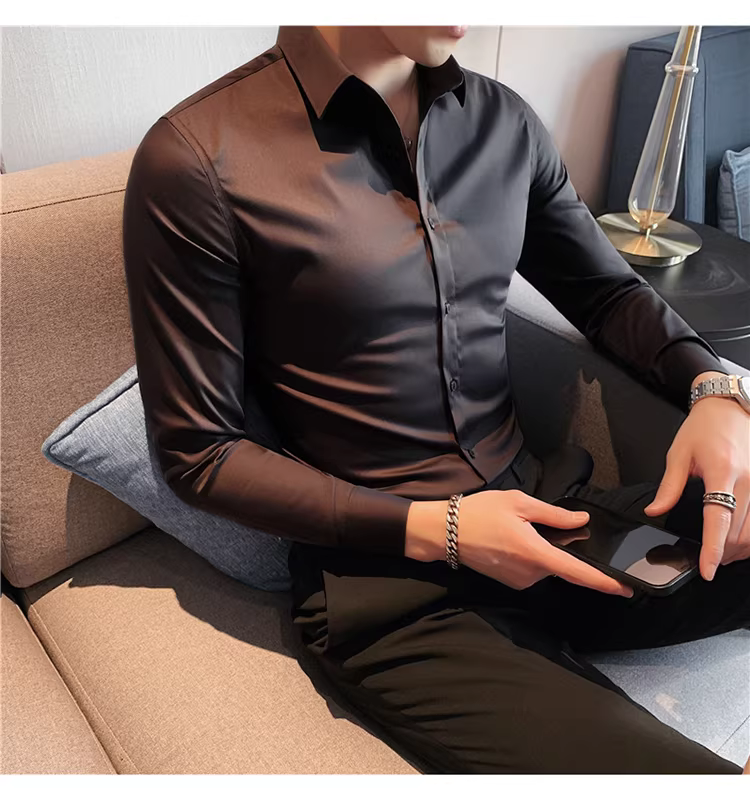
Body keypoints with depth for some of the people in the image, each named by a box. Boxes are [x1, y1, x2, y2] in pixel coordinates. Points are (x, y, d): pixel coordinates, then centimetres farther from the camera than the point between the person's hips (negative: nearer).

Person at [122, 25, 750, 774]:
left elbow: (608, 291, 16)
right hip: (391, 592, -5)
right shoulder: (196, 158, -11)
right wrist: (430, 531, -17)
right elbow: (199, 454, -8)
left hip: (556, 519, 6)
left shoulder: (503, 121, 5)